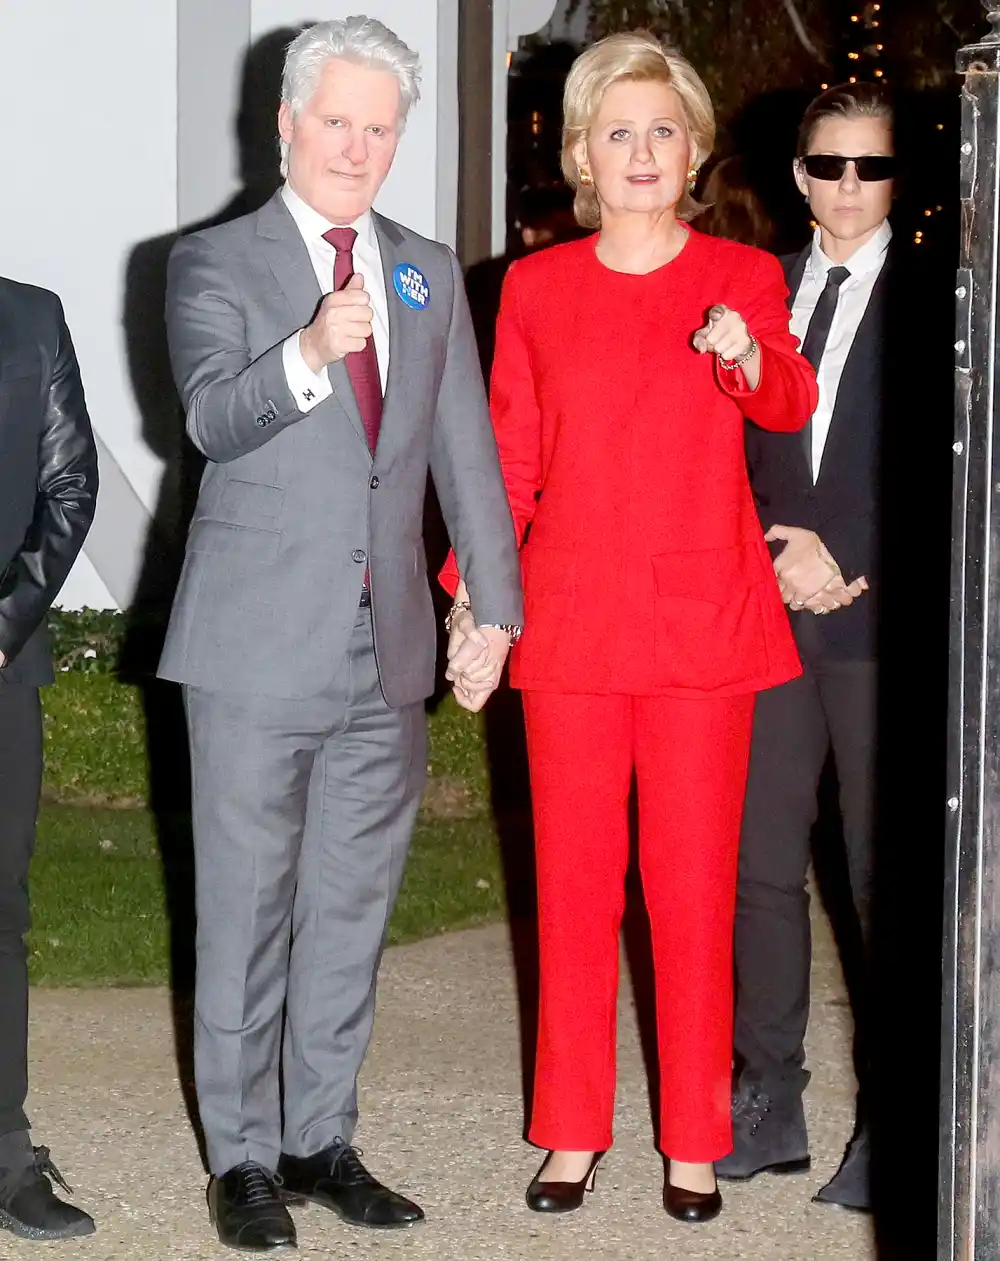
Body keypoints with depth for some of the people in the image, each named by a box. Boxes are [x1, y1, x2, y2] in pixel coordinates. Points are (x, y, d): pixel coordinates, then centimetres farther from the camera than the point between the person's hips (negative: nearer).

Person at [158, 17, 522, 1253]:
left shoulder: (429, 272, 12)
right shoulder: (215, 264, -2)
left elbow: (466, 442, 14)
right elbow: (214, 417, -19)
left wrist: (493, 595, 7)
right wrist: (310, 354, -38)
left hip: (388, 647, 5)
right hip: (259, 643, -4)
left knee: (351, 906, 11)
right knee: (245, 908, 2)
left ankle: (321, 1139, 23)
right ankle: (243, 1156, 12)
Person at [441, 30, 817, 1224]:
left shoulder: (743, 277, 4)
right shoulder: (536, 287, 8)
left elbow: (791, 405, -13)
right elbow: (509, 462, 9)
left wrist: (750, 360, -35)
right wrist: (475, 603, -1)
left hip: (704, 622, -1)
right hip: (570, 621, 1)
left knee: (695, 886, 1)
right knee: (573, 881, 5)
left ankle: (694, 1140, 12)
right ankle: (574, 1132, 16)